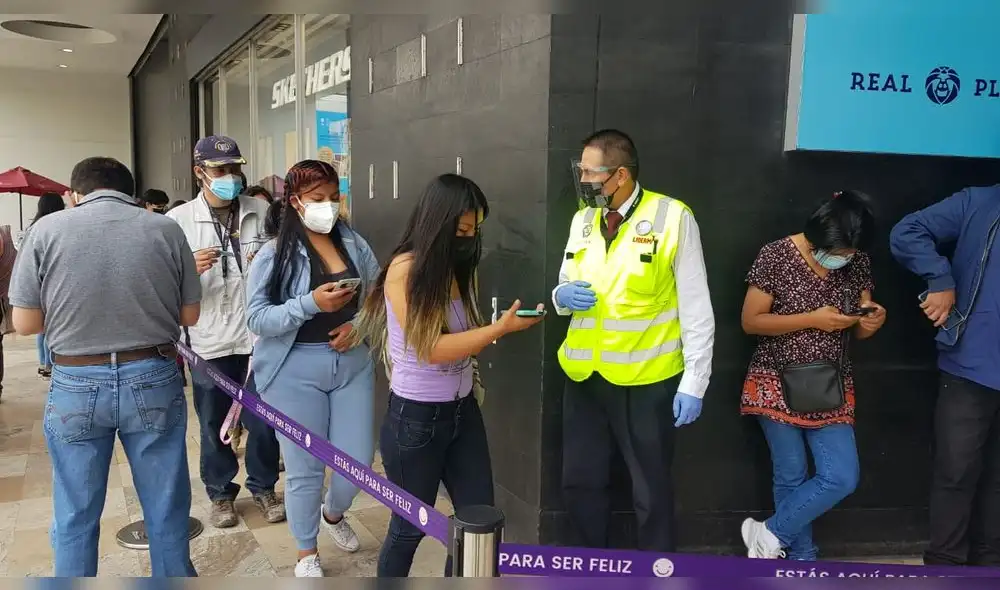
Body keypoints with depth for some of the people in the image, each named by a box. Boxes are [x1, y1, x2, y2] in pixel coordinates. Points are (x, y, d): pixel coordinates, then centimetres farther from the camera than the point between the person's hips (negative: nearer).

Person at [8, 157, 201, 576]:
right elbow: (190, 315, 3)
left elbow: (25, 322, -1)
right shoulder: (166, 229, -1)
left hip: (76, 385, 0)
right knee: (167, 511, 14)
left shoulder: (46, 230, -3)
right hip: (154, 381, 0)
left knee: (75, 518, 15)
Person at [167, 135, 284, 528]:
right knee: (213, 425, 13)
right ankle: (221, 492, 32)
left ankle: (263, 487, 31)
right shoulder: (178, 220, -2)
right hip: (208, 342, -1)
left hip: (258, 337, 1)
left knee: (264, 421, 10)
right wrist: (189, 269, -22)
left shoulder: (262, 212, 2)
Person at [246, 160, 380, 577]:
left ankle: (334, 513, 43)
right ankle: (307, 554, 29)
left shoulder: (354, 243, 4)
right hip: (296, 370, -4)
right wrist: (311, 303, -24)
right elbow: (257, 318, -13)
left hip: (353, 363, 4)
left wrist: (359, 324, -10)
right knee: (304, 468, 6)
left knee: (358, 459, 8)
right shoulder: (274, 253, -8)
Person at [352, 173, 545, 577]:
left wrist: (508, 324, -4)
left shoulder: (460, 266, 5)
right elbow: (431, 347, -21)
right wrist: (500, 329, -21)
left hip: (462, 409, 7)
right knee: (410, 527, 11)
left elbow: (463, 339, 8)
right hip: (415, 418, -7)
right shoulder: (404, 270, -16)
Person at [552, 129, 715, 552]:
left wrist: (694, 383, -10)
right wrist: (563, 295, -8)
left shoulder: (672, 218, -11)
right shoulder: (583, 220, 6)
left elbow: (696, 309, -9)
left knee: (651, 490, 12)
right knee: (580, 481, 16)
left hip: (645, 380, -5)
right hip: (584, 376, 5)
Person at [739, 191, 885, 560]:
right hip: (778, 386, -4)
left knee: (843, 477, -3)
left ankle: (770, 533, 14)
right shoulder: (776, 257, -13)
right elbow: (750, 321, -13)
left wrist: (871, 322, -15)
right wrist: (812, 319, -21)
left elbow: (857, 331, 9)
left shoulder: (857, 264, 1)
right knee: (791, 475, 4)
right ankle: (802, 558, 23)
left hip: (830, 389, 4)